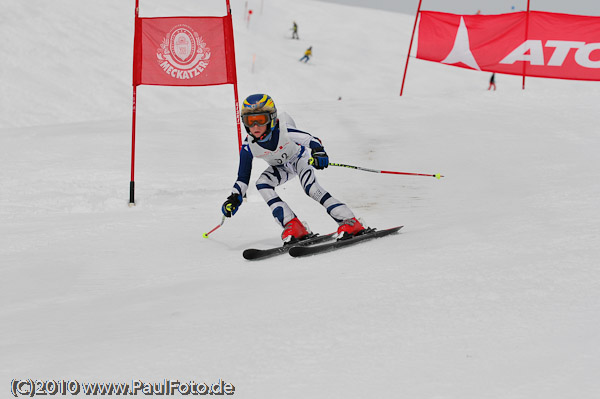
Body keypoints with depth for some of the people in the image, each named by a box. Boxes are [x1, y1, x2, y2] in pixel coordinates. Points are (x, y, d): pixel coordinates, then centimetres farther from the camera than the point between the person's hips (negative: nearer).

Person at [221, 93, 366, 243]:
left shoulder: (283, 131, -36)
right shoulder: (248, 147, -24)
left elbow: (310, 140, -39)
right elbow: (243, 178, -16)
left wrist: (318, 152, -61)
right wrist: (234, 198, -30)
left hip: (300, 157, -4)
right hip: (282, 167, 4)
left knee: (311, 188, -30)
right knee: (262, 183, -24)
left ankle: (350, 222, -28)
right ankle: (292, 226, -25)